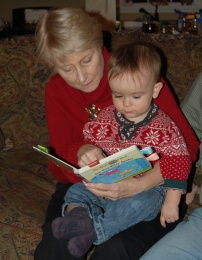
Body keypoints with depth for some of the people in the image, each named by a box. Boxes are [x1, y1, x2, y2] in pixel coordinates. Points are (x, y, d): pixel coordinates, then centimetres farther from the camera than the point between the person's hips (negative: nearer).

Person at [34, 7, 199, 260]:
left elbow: (186, 145, -15)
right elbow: (58, 162, 1)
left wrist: (138, 185, -32)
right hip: (88, 186, 3)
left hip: (147, 188, -2)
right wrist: (80, 154, -25)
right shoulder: (56, 90, 1)